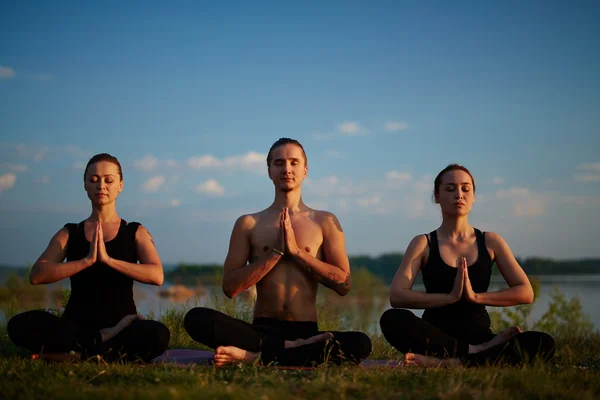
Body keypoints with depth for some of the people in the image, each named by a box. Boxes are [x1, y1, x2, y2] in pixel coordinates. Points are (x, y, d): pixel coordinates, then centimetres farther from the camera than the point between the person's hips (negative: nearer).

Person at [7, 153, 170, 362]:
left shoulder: (135, 233, 9)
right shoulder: (70, 234, 11)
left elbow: (157, 275, -11)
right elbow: (37, 275, -6)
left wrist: (108, 259, -20)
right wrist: (87, 260, -17)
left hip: (120, 325, -1)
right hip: (78, 325, 1)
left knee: (158, 334, -35)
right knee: (20, 325, -28)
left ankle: (75, 354, -19)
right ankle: (104, 342, -19)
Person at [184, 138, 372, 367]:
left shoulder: (325, 222, 10)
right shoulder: (248, 224, 9)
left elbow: (343, 284, 1)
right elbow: (230, 287, 0)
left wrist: (297, 251, -6)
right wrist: (277, 252, -7)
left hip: (306, 332, 0)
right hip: (263, 330, 0)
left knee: (360, 343, -33)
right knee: (196, 318, -27)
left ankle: (253, 355, -27)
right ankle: (290, 348, -24)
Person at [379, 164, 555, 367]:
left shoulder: (490, 242, 10)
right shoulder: (423, 244, 5)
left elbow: (526, 293, 1)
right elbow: (396, 296, -10)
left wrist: (476, 296, -12)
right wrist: (450, 297, -19)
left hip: (478, 335, 2)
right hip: (437, 340, -1)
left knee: (543, 343, -26)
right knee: (392, 319, -33)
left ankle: (447, 363, -35)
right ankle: (477, 352, -26)